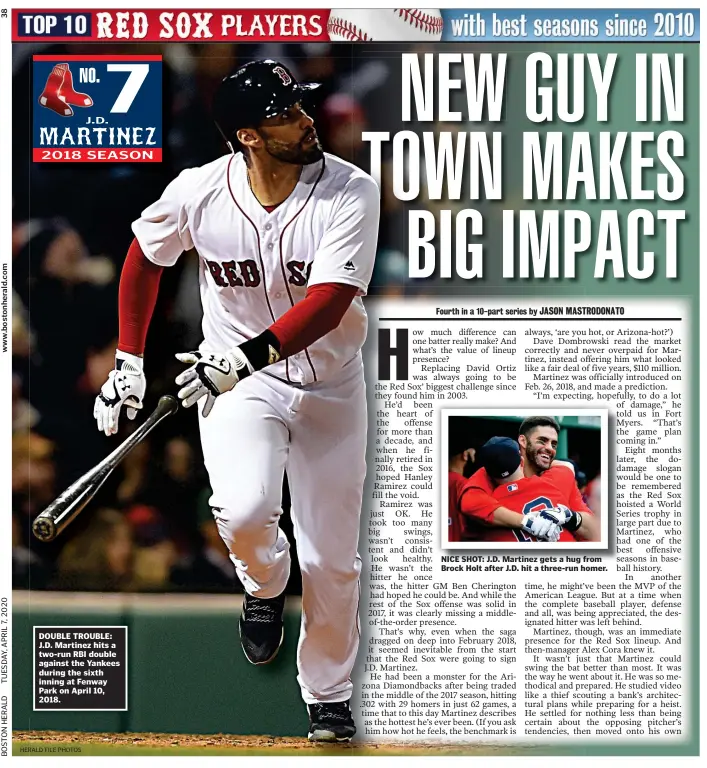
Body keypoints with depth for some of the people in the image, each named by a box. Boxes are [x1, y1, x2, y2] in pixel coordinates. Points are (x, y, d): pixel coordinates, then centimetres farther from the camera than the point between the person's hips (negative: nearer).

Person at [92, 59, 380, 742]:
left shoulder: (350, 192, -20)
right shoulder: (198, 192, -14)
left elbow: (329, 299, -29)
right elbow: (145, 257, 5)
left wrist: (250, 355, -41)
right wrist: (128, 361, 3)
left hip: (329, 384, 0)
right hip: (235, 379, 0)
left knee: (332, 556, 5)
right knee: (244, 511, -27)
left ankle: (329, 695, 28)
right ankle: (264, 586, 10)